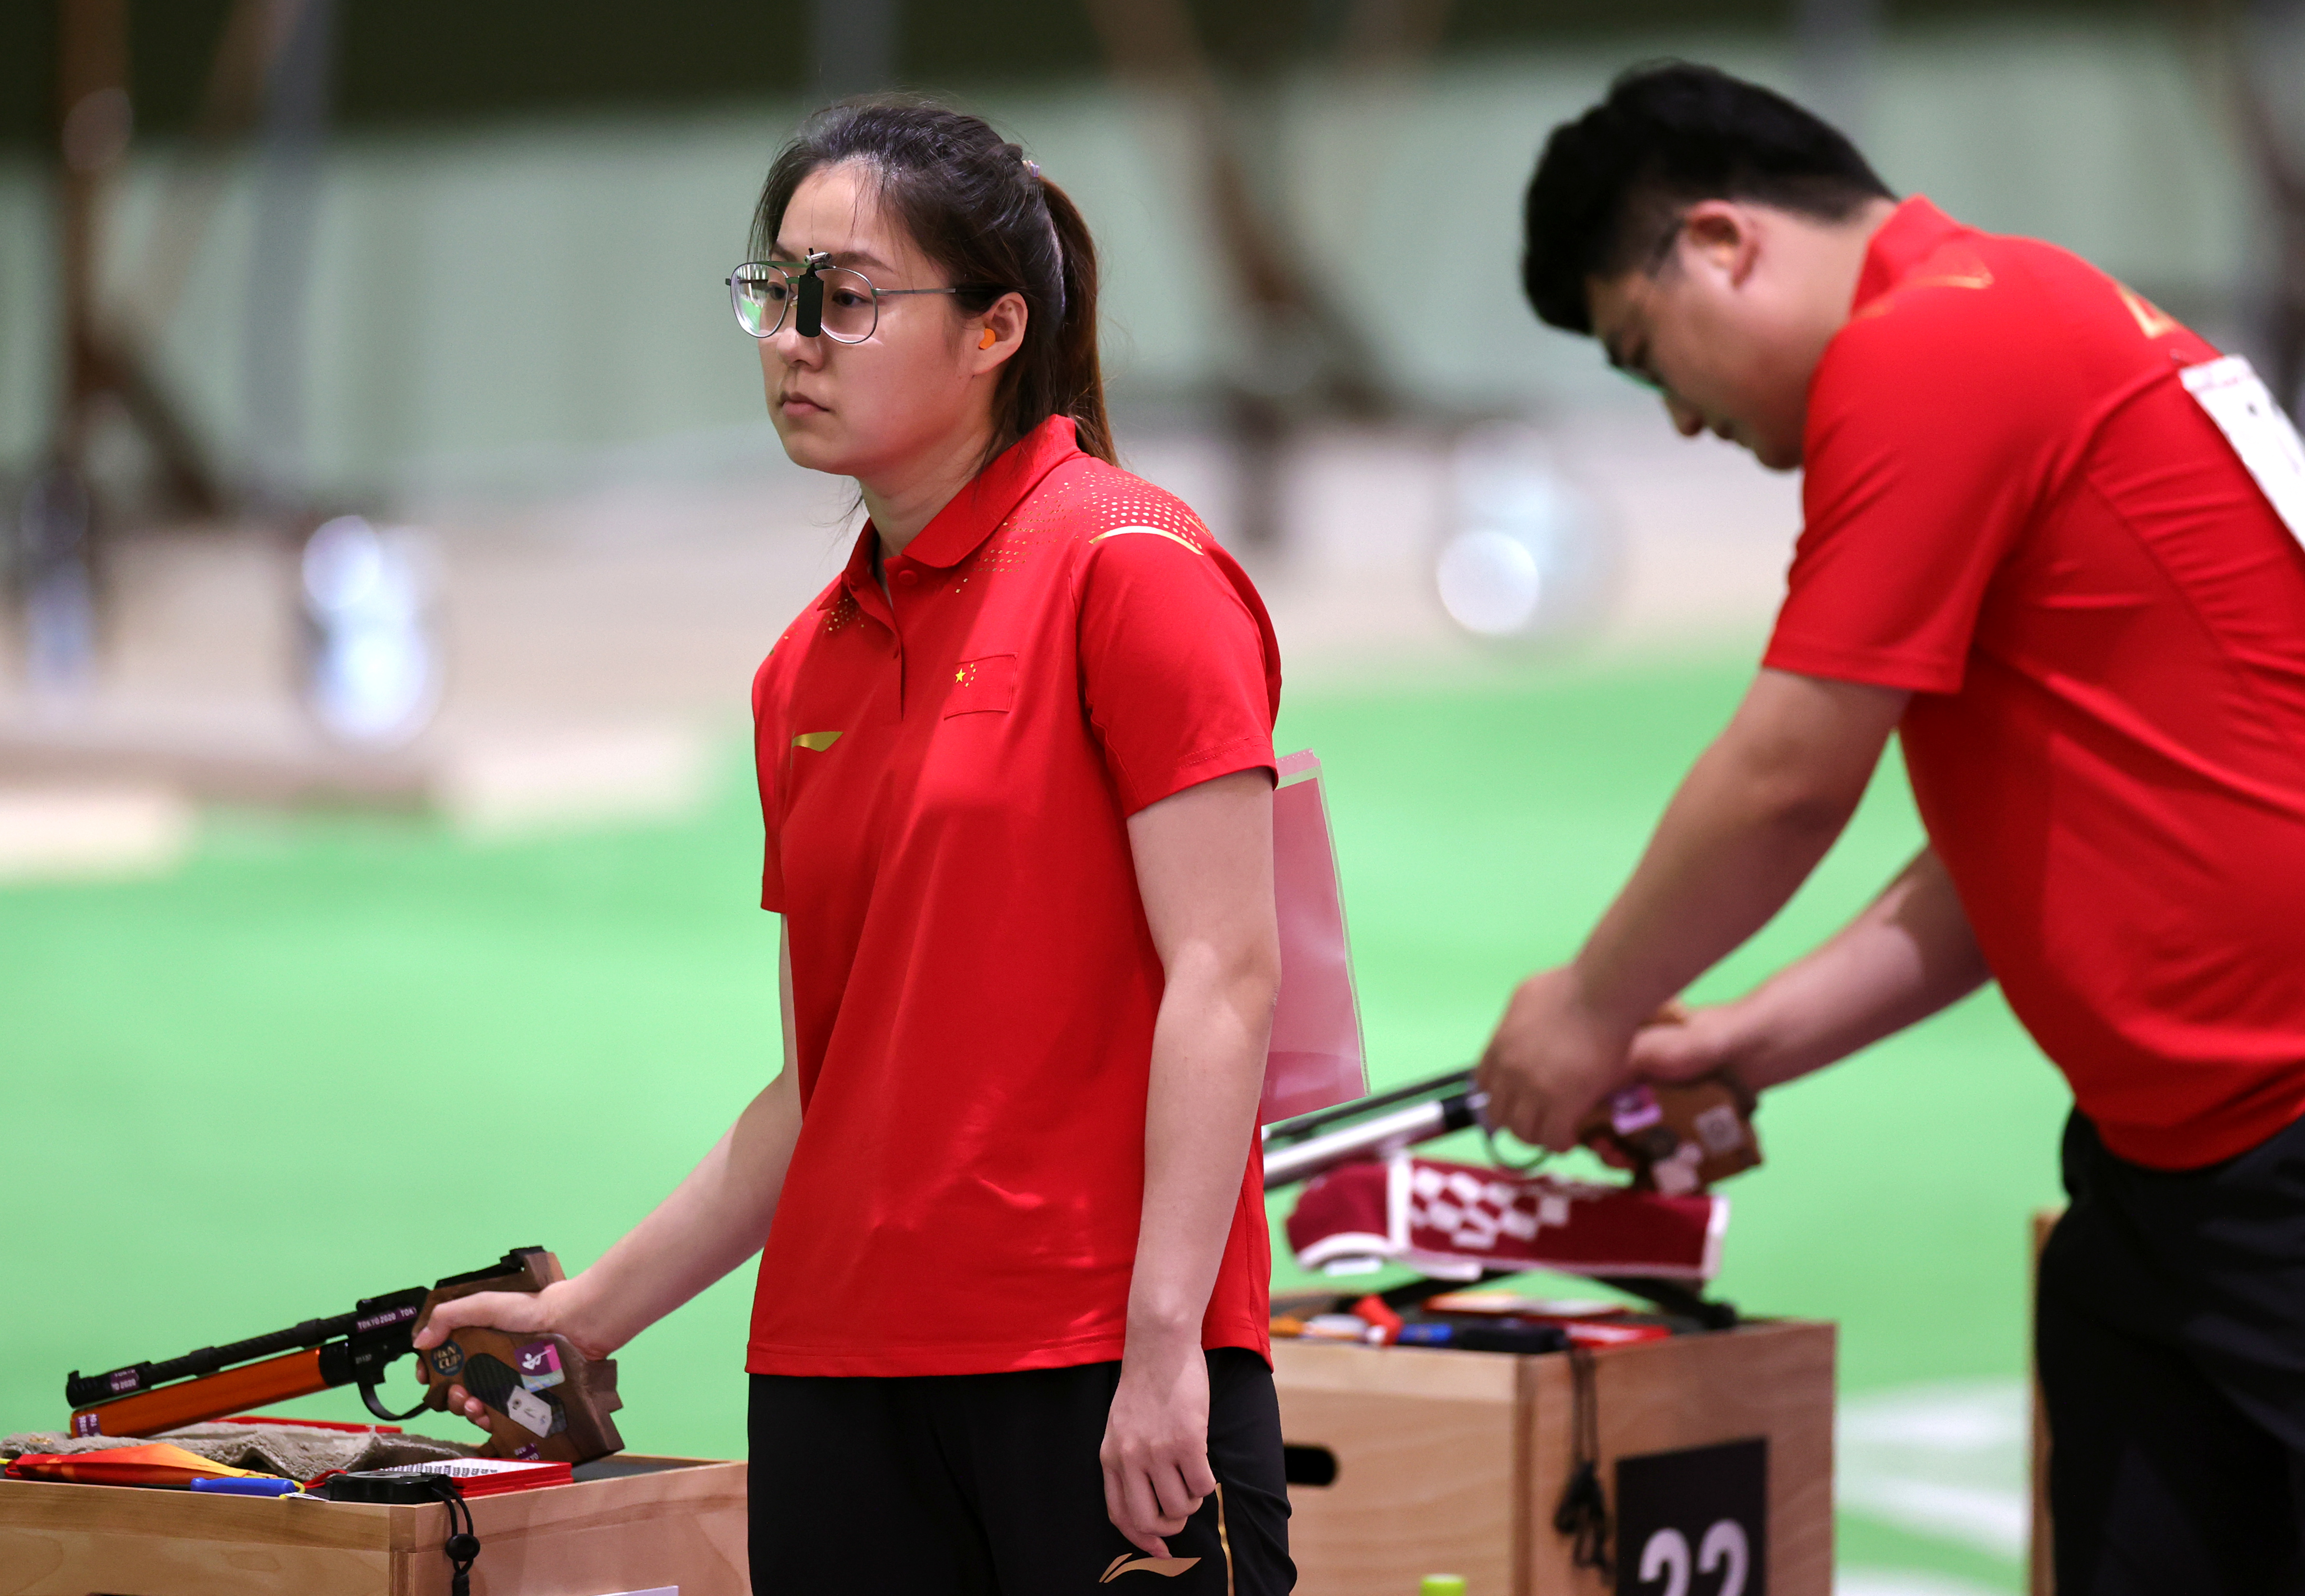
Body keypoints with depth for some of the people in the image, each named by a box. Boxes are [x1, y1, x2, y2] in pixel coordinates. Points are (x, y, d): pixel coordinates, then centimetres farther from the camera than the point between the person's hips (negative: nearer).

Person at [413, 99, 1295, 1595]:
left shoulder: (1128, 565, -6)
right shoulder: (808, 669, 14)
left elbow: (1226, 977, -12)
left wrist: (1166, 1338, -19)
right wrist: (596, 1307, 17)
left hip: (1101, 1374, -6)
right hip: (838, 1368, 7)